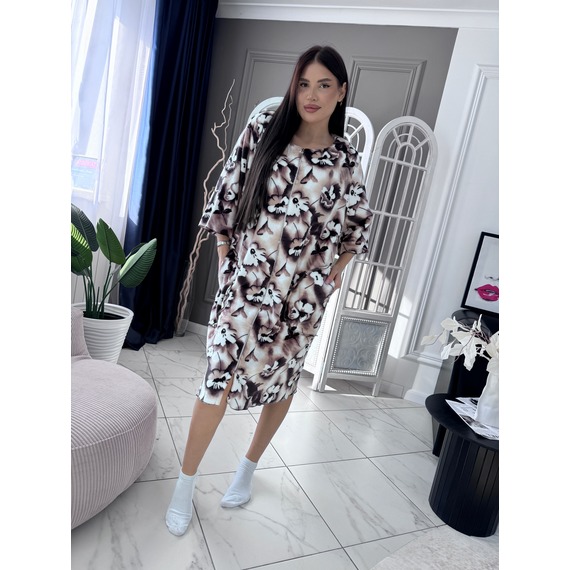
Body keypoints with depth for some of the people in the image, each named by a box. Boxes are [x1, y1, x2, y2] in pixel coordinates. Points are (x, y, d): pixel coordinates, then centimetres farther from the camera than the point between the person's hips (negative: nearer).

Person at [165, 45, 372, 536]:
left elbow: (359, 223, 14)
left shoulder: (346, 160, 2)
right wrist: (225, 261, 3)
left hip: (302, 293, 2)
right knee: (220, 379, -2)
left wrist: (334, 274, 5)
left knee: (282, 378, 13)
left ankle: (249, 467, 38)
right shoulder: (262, 131, -1)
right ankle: (186, 483, 21)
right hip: (246, 281, -1)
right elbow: (226, 196, 3)